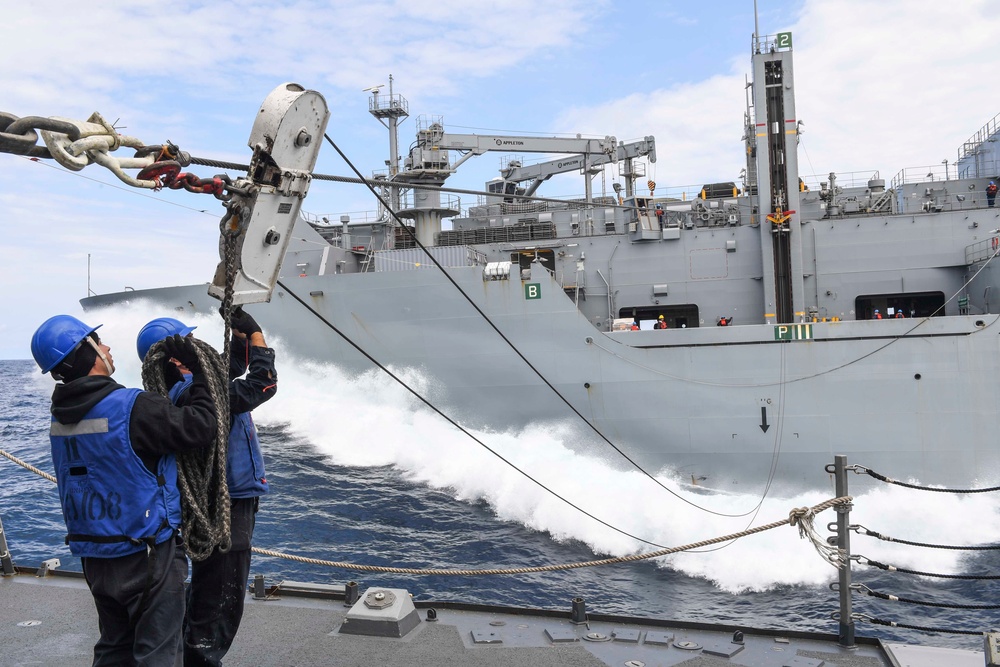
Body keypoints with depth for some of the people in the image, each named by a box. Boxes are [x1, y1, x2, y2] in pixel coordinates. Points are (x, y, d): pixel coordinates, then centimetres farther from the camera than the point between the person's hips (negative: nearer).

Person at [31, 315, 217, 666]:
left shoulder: (61, 416, 4)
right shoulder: (132, 407, -22)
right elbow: (200, 425, -17)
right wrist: (197, 374, -6)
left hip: (95, 556, 8)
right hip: (145, 555, -8)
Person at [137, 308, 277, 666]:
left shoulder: (188, 385, 7)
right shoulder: (192, 393, -23)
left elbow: (232, 366, 22)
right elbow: (262, 384, -23)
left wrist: (241, 333, 8)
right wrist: (255, 332, -13)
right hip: (225, 507, -11)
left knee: (207, 590, 23)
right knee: (221, 597, -1)